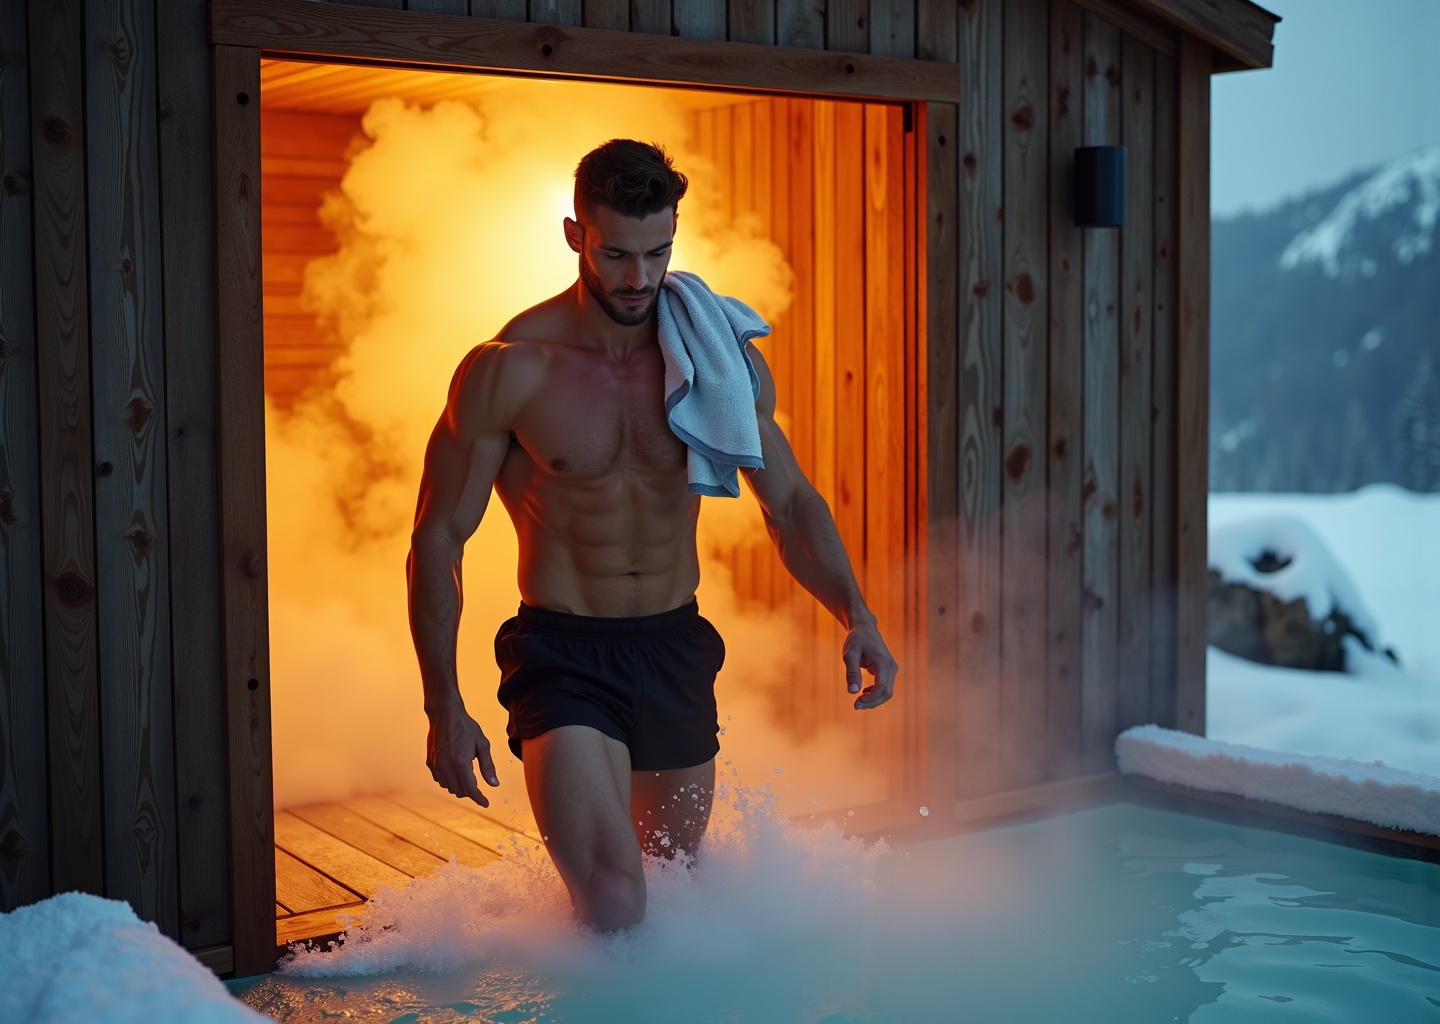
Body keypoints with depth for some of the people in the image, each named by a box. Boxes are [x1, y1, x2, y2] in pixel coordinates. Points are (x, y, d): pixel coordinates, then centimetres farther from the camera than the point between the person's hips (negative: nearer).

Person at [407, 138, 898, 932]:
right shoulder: (508, 372, -13)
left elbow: (791, 503, 7)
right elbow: (438, 538, -6)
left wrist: (853, 612, -10)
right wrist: (444, 709, -10)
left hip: (677, 649, 4)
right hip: (563, 656, -4)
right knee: (611, 903, -19)